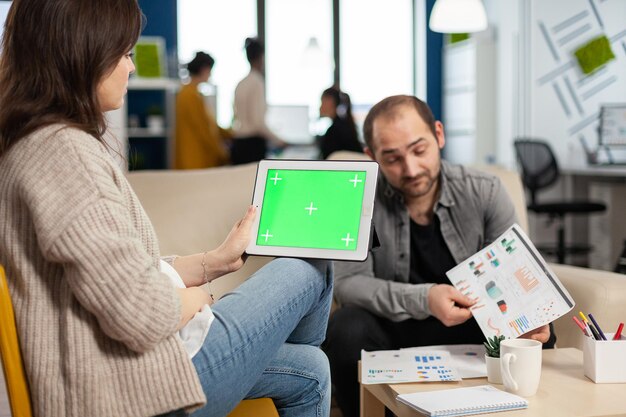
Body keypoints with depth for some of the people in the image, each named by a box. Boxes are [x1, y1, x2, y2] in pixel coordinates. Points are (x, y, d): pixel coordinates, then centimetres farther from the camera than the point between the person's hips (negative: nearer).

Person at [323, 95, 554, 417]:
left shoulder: (484, 193, -8)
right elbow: (348, 282, -20)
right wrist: (423, 299, -35)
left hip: (471, 329, 1)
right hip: (392, 330, -1)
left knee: (536, 336, -24)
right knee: (346, 329, -32)